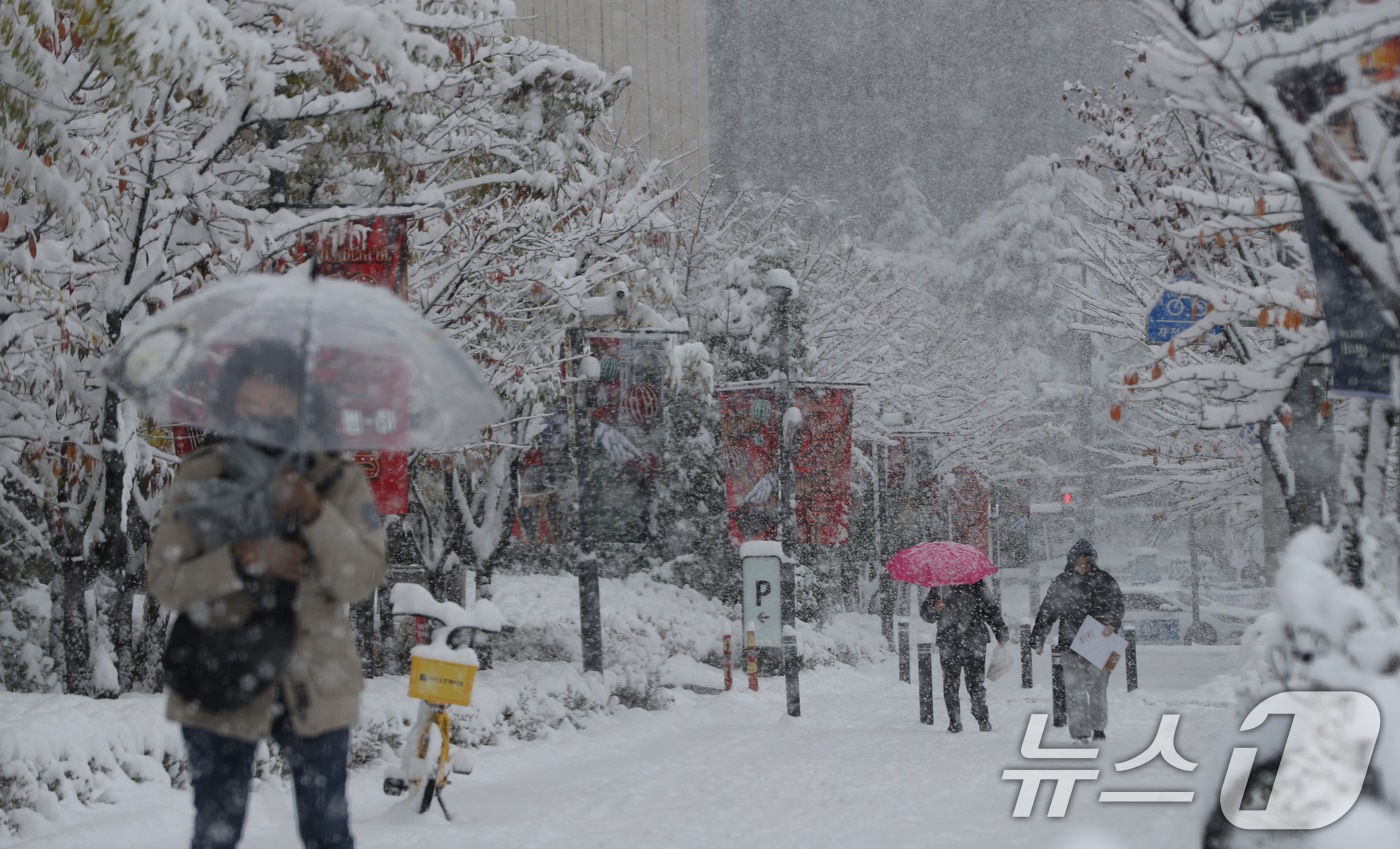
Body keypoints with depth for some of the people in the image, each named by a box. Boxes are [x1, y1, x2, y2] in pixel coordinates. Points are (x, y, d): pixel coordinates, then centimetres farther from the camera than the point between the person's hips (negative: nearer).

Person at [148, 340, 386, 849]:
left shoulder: (339, 483, -1)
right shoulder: (201, 480, -2)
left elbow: (361, 582, -11)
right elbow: (164, 582, -7)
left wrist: (316, 516, -25)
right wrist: (245, 559, -22)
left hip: (316, 692, 0)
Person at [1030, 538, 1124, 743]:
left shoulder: (1104, 580, 5)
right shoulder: (1061, 583, 6)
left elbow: (1117, 605, 6)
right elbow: (1047, 611, 11)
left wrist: (1112, 623, -15)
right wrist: (1038, 639, 10)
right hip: (1071, 643, 0)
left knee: (1098, 686, 6)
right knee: (1075, 689, -7)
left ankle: (1098, 727, 22)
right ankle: (1079, 733, -5)